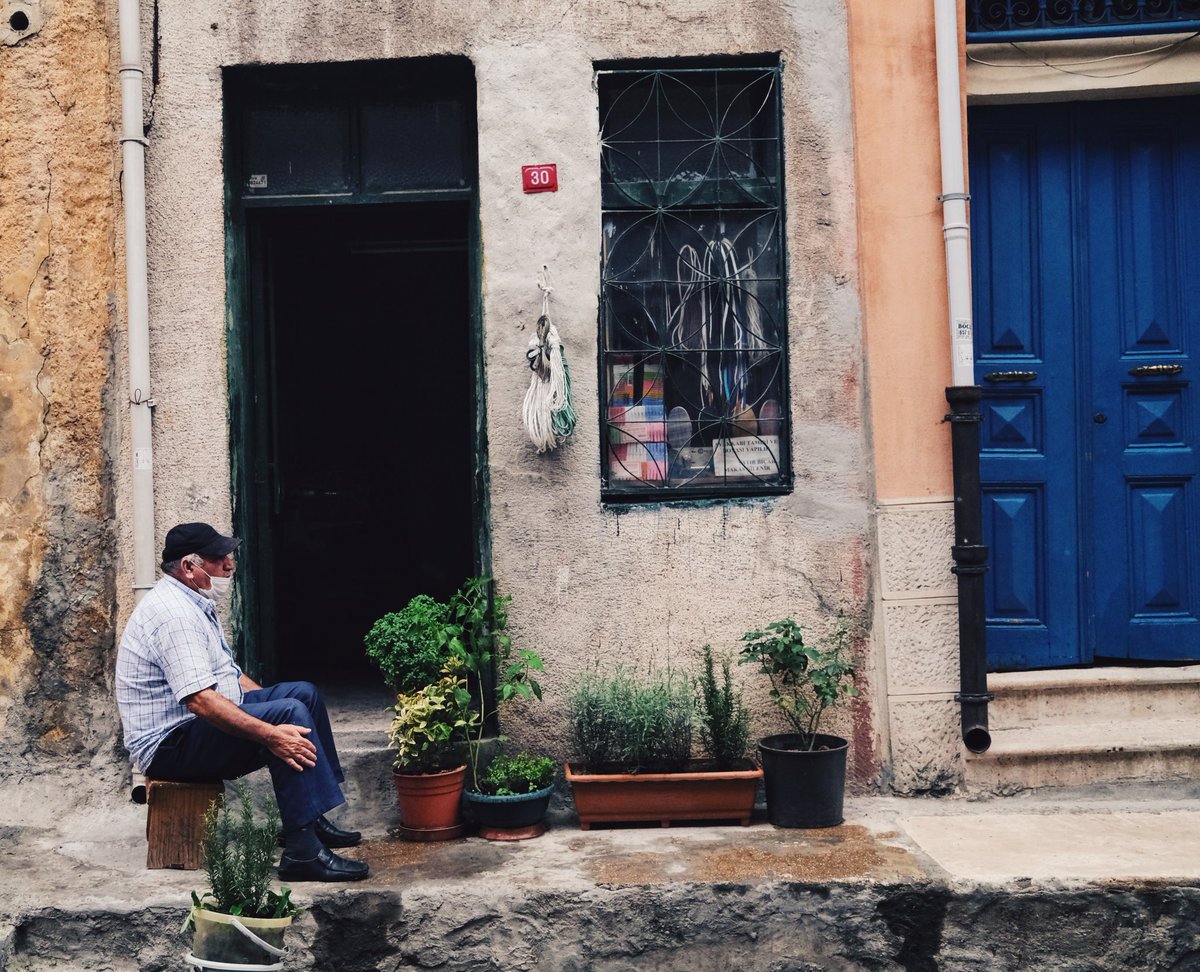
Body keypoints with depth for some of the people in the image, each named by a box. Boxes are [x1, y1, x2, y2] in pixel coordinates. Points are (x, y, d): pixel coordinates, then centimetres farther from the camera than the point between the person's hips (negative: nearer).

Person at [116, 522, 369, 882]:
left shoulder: (194, 602, 13)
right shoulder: (173, 614, -22)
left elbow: (227, 672, 23)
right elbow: (201, 700, -32)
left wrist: (269, 701, 11)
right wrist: (270, 734, -36)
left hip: (205, 719, 11)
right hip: (170, 743, -11)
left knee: (304, 692, 9)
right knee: (291, 711, -26)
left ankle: (310, 820, 9)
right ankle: (303, 852, -27)